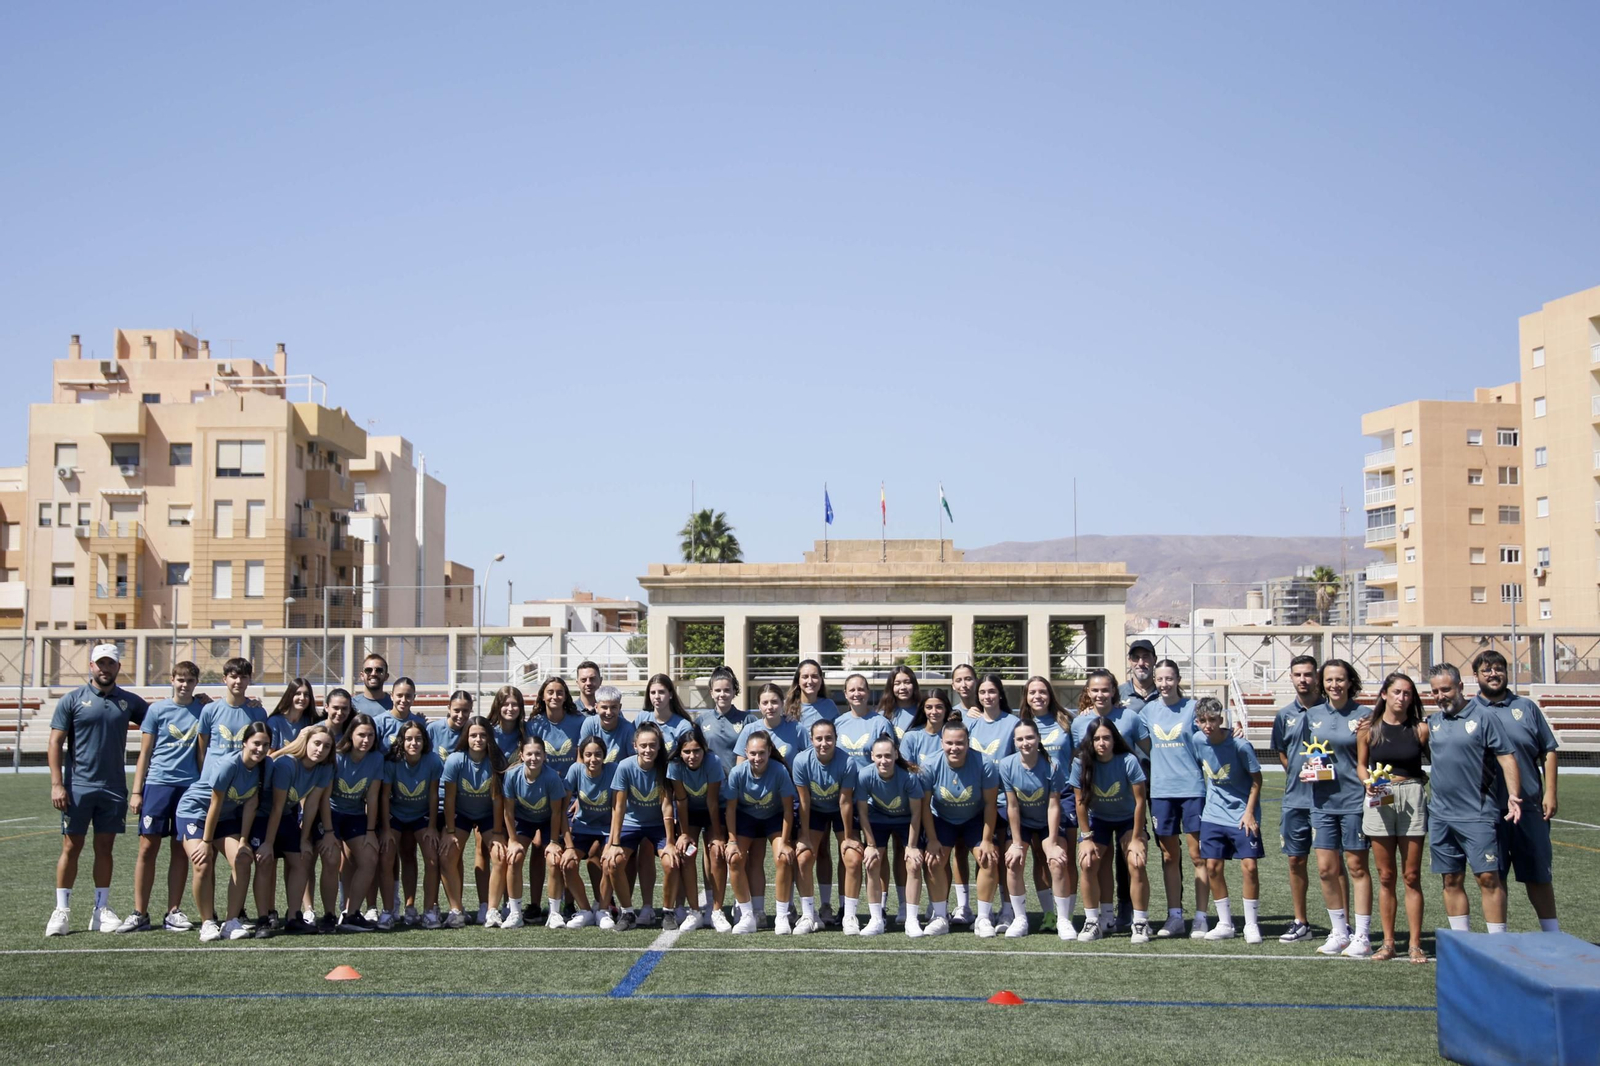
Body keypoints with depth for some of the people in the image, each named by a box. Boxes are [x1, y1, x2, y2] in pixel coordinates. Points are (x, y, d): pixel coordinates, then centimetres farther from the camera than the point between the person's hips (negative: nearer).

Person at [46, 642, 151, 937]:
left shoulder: (129, 701, 7)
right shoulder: (72, 700, 0)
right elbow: (55, 743, -2)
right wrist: (56, 784, -10)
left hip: (113, 788, 3)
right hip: (78, 787, -3)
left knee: (105, 848, 8)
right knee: (71, 847, 0)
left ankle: (101, 910, 14)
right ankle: (61, 910, 7)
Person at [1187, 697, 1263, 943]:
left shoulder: (1240, 745, -17)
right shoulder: (1197, 740, -4)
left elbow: (1256, 779, -8)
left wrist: (1249, 812, -12)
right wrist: (1204, 799, 11)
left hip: (1242, 815, -4)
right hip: (1213, 815, 4)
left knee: (1249, 865, -10)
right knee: (1213, 866, 2)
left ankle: (1252, 925, 3)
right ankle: (1225, 924, 15)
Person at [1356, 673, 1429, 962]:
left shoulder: (1420, 729, 1)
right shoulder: (1369, 729, 3)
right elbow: (1361, 764, 11)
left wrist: (1424, 778, -8)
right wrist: (1368, 783, -6)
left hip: (1412, 799, -1)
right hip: (1379, 800, 1)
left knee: (1412, 876, 1)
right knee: (1386, 877, 6)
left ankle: (1415, 944, 6)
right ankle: (1388, 942, 13)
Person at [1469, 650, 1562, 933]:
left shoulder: (1526, 707, 7)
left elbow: (1548, 751, 8)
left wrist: (1550, 793, 1)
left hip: (1530, 806, 1)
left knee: (1538, 873, 7)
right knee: (1494, 876, 6)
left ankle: (1553, 935, 18)